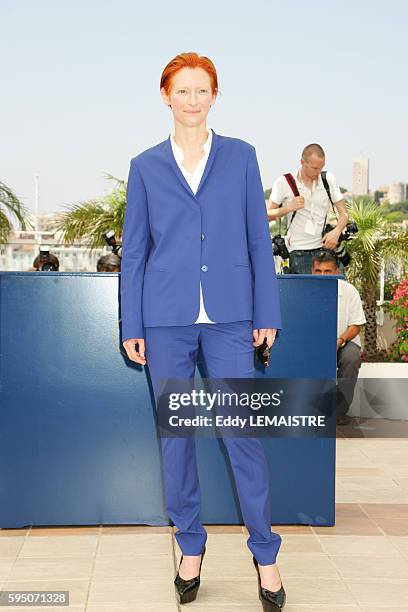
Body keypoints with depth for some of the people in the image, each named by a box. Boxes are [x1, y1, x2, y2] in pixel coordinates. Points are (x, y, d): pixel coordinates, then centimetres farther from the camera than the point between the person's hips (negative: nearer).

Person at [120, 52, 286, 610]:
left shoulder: (241, 156, 7)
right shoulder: (145, 166, 8)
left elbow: (259, 239, 6)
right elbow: (133, 250, 8)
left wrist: (267, 313, 1)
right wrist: (132, 327, 4)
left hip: (229, 317, -1)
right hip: (167, 318, 1)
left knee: (243, 433, -3)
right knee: (175, 434, 7)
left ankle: (265, 553, 14)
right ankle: (190, 547, 24)